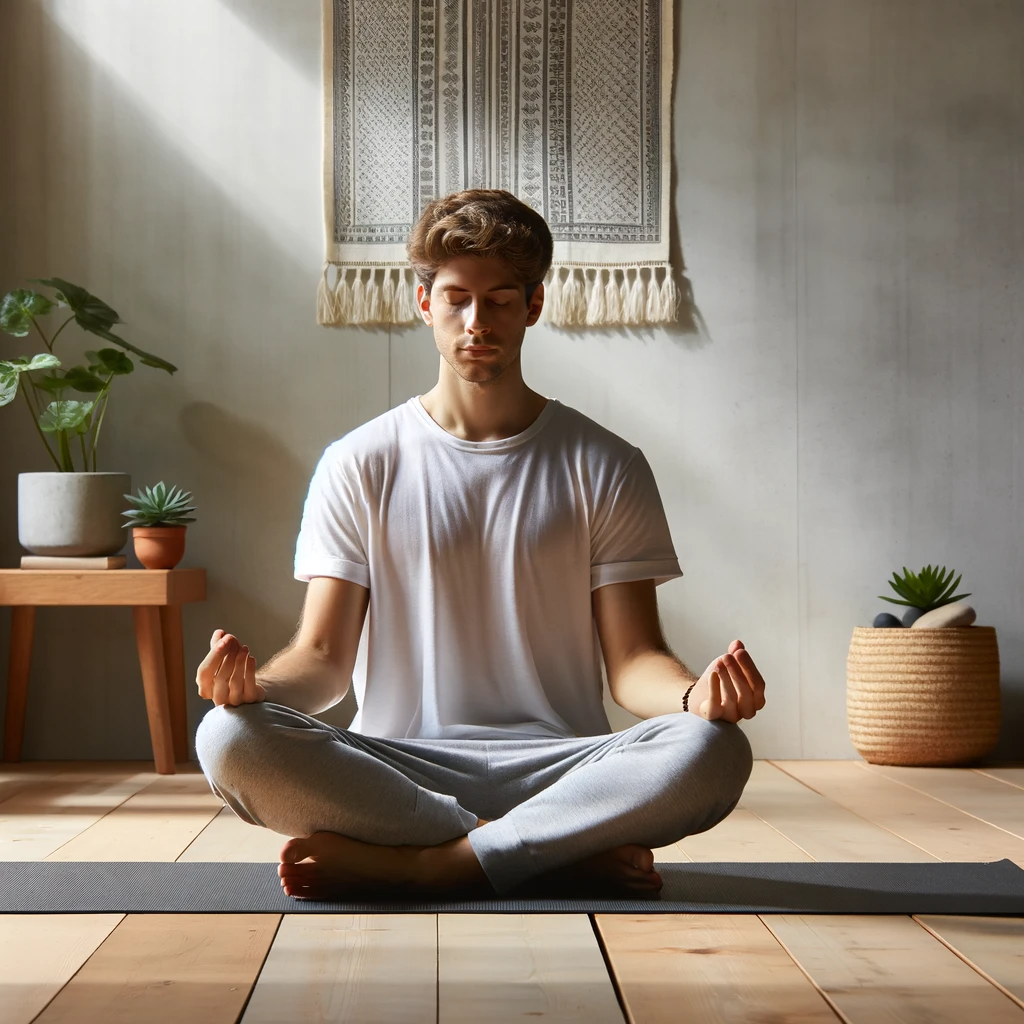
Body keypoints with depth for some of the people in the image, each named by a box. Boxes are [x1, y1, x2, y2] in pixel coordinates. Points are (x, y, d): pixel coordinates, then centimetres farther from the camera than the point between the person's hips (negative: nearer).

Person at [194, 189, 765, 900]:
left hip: (558, 767, 0)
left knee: (713, 752, -31)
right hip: (398, 768, 1)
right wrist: (261, 684, -19)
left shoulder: (605, 468, 9)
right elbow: (325, 656, 5)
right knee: (230, 741, -29)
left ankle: (404, 863, -25)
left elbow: (633, 660, 3)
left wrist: (696, 694, -21)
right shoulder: (360, 466, 10)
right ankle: (569, 852, -23)